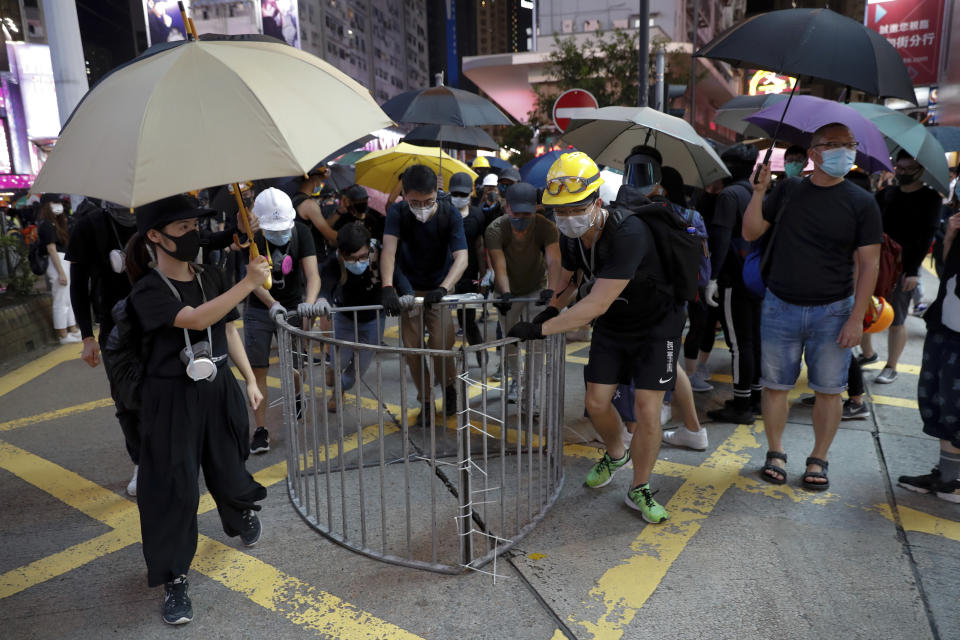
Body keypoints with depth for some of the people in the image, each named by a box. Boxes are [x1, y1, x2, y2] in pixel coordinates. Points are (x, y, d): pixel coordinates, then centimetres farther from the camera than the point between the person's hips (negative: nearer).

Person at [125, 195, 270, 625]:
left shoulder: (211, 279, 3)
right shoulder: (148, 291, -14)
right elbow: (195, 319, -30)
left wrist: (250, 380, 10)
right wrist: (248, 283, -35)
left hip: (218, 389, 5)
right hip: (171, 399, -4)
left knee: (227, 464, 17)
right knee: (174, 485, -1)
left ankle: (244, 514, 48)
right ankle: (173, 580, 13)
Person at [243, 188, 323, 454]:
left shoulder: (301, 234, -15)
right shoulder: (253, 239, -16)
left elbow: (312, 274, -25)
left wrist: (309, 303, -44)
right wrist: (273, 305, -43)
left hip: (292, 307, 1)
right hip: (259, 310, 0)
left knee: (295, 367, 5)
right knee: (257, 370, -2)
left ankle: (296, 396, 41)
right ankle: (261, 430, 8)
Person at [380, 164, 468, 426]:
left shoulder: (450, 214, -19)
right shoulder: (397, 212, -15)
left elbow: (462, 258, -29)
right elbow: (389, 249, -28)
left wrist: (443, 289, -45)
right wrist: (387, 288, -44)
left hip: (439, 288, -1)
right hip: (409, 289, 2)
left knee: (442, 342, -15)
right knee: (412, 347, -1)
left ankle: (448, 385, 18)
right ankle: (426, 402, 19)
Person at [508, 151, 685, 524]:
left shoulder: (628, 234, -35)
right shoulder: (570, 236, -10)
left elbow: (597, 304, -38)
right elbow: (568, 279, 10)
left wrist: (540, 329, -36)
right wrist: (550, 310, -8)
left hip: (656, 326, -6)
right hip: (611, 328, 6)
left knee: (647, 409, -9)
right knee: (596, 403, 4)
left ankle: (640, 491, 12)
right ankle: (616, 454, 35)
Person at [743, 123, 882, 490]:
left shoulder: (861, 202, -3)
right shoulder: (788, 190, 4)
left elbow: (869, 264, -4)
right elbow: (751, 233, 2)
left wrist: (856, 318, -10)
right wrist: (759, 191, -12)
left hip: (832, 312, -1)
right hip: (780, 307, 1)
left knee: (828, 390, 6)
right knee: (775, 385, 7)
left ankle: (818, 461, 23)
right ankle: (775, 454, 24)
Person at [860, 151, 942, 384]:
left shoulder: (930, 198, -2)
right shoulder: (886, 194, 10)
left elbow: (927, 235, -9)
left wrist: (913, 270, -17)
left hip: (904, 267, -4)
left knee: (896, 320, 2)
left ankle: (891, 367, 14)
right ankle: (868, 354, 24)